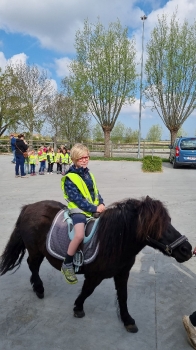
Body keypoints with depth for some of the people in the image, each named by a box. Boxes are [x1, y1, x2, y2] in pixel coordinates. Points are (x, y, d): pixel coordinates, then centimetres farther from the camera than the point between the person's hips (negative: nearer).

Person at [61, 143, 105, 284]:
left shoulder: (88, 174, 12)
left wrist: (101, 204, -4)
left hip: (95, 209, 8)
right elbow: (77, 199, -18)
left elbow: (95, 192, 14)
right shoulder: (69, 178, -10)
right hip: (79, 211, -7)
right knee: (80, 235, -30)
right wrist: (94, 208, -20)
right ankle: (67, 265, -8)